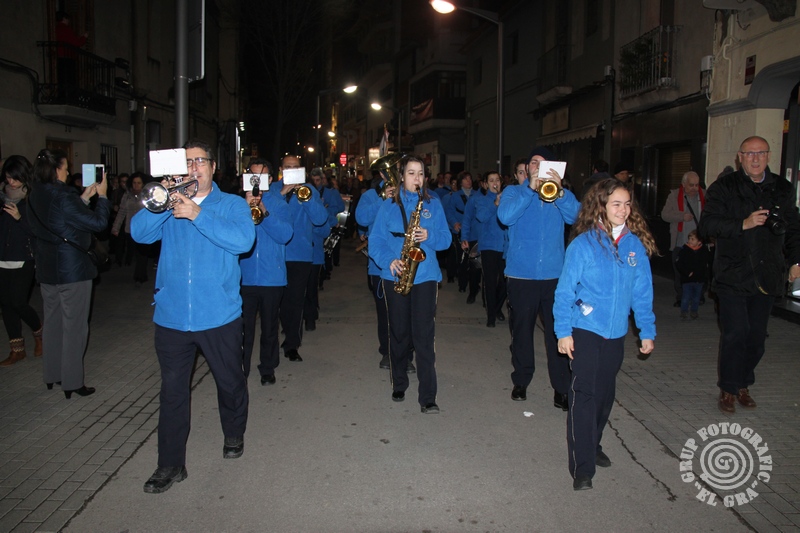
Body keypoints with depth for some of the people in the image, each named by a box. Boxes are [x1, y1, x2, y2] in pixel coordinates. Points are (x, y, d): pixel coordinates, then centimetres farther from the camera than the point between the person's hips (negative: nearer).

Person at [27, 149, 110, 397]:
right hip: (72, 269, -8)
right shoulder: (62, 197, -20)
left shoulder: (36, 197, 5)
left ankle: (52, 375, 29)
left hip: (47, 270, 8)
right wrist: (102, 196, -4)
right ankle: (72, 383, 7)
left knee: (53, 322, 18)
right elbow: (98, 222, -18)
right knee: (74, 326, 1)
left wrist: (84, 197, 15)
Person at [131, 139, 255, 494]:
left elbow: (242, 240, -18)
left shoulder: (232, 205, 2)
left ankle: (234, 435, 41)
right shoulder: (169, 205, 9)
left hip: (219, 315, -1)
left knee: (230, 382, 15)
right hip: (171, 315, 2)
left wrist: (196, 214, -23)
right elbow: (139, 232, -7)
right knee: (172, 391, 6)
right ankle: (171, 465, 18)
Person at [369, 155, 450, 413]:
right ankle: (399, 385, 29)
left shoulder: (433, 203, 8)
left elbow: (445, 238, 5)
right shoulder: (388, 205, 5)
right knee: (399, 333, 10)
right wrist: (389, 260, -16)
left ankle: (428, 396, -3)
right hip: (395, 276, 1)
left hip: (425, 275, -1)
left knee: (424, 335, -7)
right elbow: (376, 241, 1)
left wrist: (429, 236, -16)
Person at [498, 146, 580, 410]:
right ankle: (521, 381, 26)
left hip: (554, 274, 1)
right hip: (521, 274, 0)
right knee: (521, 331, 10)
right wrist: (530, 188, -18)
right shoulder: (514, 192, 6)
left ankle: (561, 388, 8)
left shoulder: (560, 194, 9)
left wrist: (559, 191, -25)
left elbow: (574, 216, -11)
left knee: (558, 333, -1)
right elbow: (505, 216, -14)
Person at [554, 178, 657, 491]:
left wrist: (647, 331, 8)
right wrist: (563, 331, -12)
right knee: (584, 395, -4)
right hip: (585, 331, -4)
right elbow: (565, 290, -8)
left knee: (605, 393, 15)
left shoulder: (636, 245, 1)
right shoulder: (584, 244, -10)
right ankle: (582, 467, 1)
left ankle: (593, 445, 36)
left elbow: (642, 292, 8)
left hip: (616, 333, 4)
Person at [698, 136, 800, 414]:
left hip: (766, 276, 4)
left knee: (756, 336, 8)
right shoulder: (724, 188, 0)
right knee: (735, 333, -7)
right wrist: (743, 224, -21)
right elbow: (707, 225, -10)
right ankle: (728, 389, 8)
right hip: (732, 275, -3)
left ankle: (743, 384, 26)